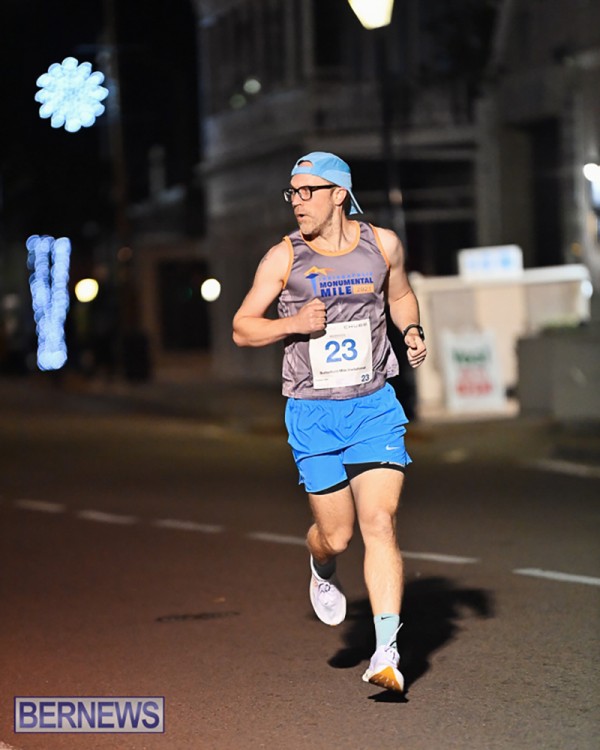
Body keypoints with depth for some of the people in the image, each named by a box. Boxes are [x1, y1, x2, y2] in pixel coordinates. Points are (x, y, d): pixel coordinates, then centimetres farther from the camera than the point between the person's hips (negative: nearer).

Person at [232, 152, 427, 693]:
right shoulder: (284, 258, -3)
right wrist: (293, 323, -14)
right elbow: (242, 328, 3)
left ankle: (387, 652, -13)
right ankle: (323, 572, 41)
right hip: (313, 412, 0)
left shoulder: (382, 244, 4)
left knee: (380, 523, -12)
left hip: (375, 406, 1)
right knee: (336, 535, 2)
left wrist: (413, 333, 4)